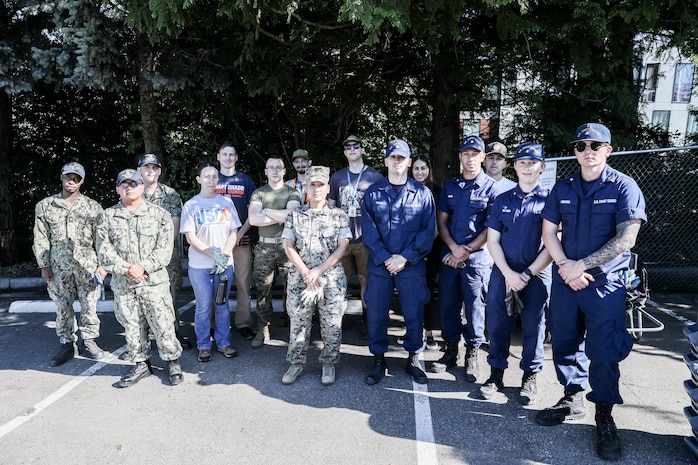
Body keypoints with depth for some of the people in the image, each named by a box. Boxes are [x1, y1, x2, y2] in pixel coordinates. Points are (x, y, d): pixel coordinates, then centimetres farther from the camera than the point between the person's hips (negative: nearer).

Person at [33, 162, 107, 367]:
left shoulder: (93, 207, 5)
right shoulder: (44, 206, 7)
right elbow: (41, 238, 6)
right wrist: (44, 265, 0)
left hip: (88, 266, -1)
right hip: (59, 268, 1)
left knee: (89, 306, 4)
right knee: (62, 308, 7)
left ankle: (89, 341, 18)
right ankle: (66, 345, 19)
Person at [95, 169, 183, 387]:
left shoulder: (160, 214, 2)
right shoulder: (107, 217, 8)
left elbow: (165, 249, -4)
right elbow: (104, 251, 0)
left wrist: (143, 267, -16)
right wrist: (125, 269, -13)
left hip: (154, 281, -2)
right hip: (122, 284, 2)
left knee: (163, 324, -1)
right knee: (131, 326, 10)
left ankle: (172, 361, 18)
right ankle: (141, 364, 27)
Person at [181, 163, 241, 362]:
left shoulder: (226, 202, 7)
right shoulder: (191, 205, 0)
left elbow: (233, 233, 5)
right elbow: (191, 237, -5)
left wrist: (224, 255, -9)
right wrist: (213, 254, -14)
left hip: (225, 263, 2)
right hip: (199, 265, -2)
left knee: (222, 305, 10)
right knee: (203, 307, 5)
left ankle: (223, 343, 22)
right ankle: (203, 346, 19)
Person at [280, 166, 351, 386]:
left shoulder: (339, 216, 2)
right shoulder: (295, 215, 6)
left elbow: (342, 247, -4)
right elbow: (288, 246, 1)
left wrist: (318, 271, -13)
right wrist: (306, 273, -10)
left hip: (332, 280, -1)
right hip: (300, 279, 1)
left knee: (332, 325, 6)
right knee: (298, 323, 8)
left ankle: (329, 364, 23)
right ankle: (296, 364, 24)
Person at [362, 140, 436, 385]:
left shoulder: (422, 193, 1)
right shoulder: (373, 193, 3)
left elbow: (428, 231, -4)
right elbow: (368, 231, -2)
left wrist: (404, 258, -12)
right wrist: (386, 258, -12)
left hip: (412, 266, -1)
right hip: (379, 264, 1)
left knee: (414, 315, 7)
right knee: (376, 315, 6)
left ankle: (413, 359, 26)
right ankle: (378, 360, 22)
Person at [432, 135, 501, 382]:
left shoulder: (491, 188, -2)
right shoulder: (449, 186, 11)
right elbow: (441, 221, 8)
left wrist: (466, 251, -10)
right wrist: (454, 247, -7)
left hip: (477, 257, -4)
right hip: (449, 256, 4)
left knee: (474, 306, 3)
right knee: (448, 305, 9)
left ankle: (472, 354, 18)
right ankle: (451, 350, 24)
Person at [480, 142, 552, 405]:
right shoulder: (502, 200, 7)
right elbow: (492, 240, 3)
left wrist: (527, 274, -12)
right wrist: (508, 273, -9)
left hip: (537, 276, -2)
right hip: (503, 273, 2)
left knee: (533, 327, 7)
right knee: (497, 325, 7)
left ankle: (530, 377, 25)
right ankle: (496, 374, 23)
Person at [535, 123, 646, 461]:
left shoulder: (623, 186, -6)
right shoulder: (563, 188, 6)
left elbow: (626, 238, -13)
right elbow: (548, 231, 5)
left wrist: (582, 265, -15)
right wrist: (565, 266, -10)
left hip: (605, 283, -4)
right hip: (565, 279, 4)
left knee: (604, 351, -1)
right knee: (565, 342, 12)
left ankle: (604, 418, 17)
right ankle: (572, 399, 31)